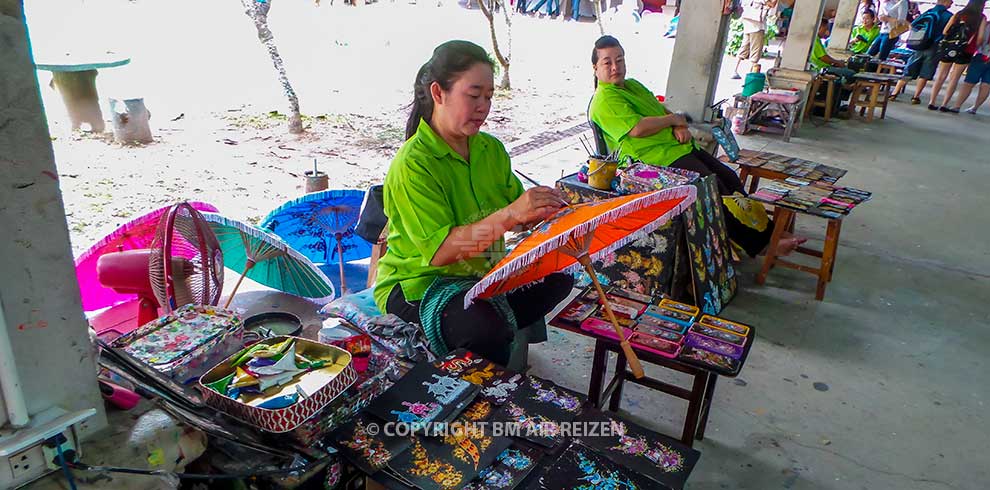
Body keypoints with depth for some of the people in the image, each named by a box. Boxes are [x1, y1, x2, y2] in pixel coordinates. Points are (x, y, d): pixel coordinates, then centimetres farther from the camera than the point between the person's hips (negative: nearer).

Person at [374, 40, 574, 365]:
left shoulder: (490, 149, 4)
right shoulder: (412, 165, -20)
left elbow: (518, 218, 5)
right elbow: (439, 251, -28)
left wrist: (543, 210, -18)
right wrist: (508, 215, -36)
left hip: (483, 271, 7)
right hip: (418, 281, -7)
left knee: (557, 276, -8)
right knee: (484, 326, -32)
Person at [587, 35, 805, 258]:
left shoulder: (633, 85, 21)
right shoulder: (604, 100, -11)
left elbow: (661, 109, 23)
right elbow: (637, 129, -24)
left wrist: (680, 127, 1)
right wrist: (673, 119, -8)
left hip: (680, 146, 10)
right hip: (660, 158, -10)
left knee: (729, 178, 2)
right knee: (714, 186, -18)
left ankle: (765, 232, 9)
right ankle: (756, 244, -7)